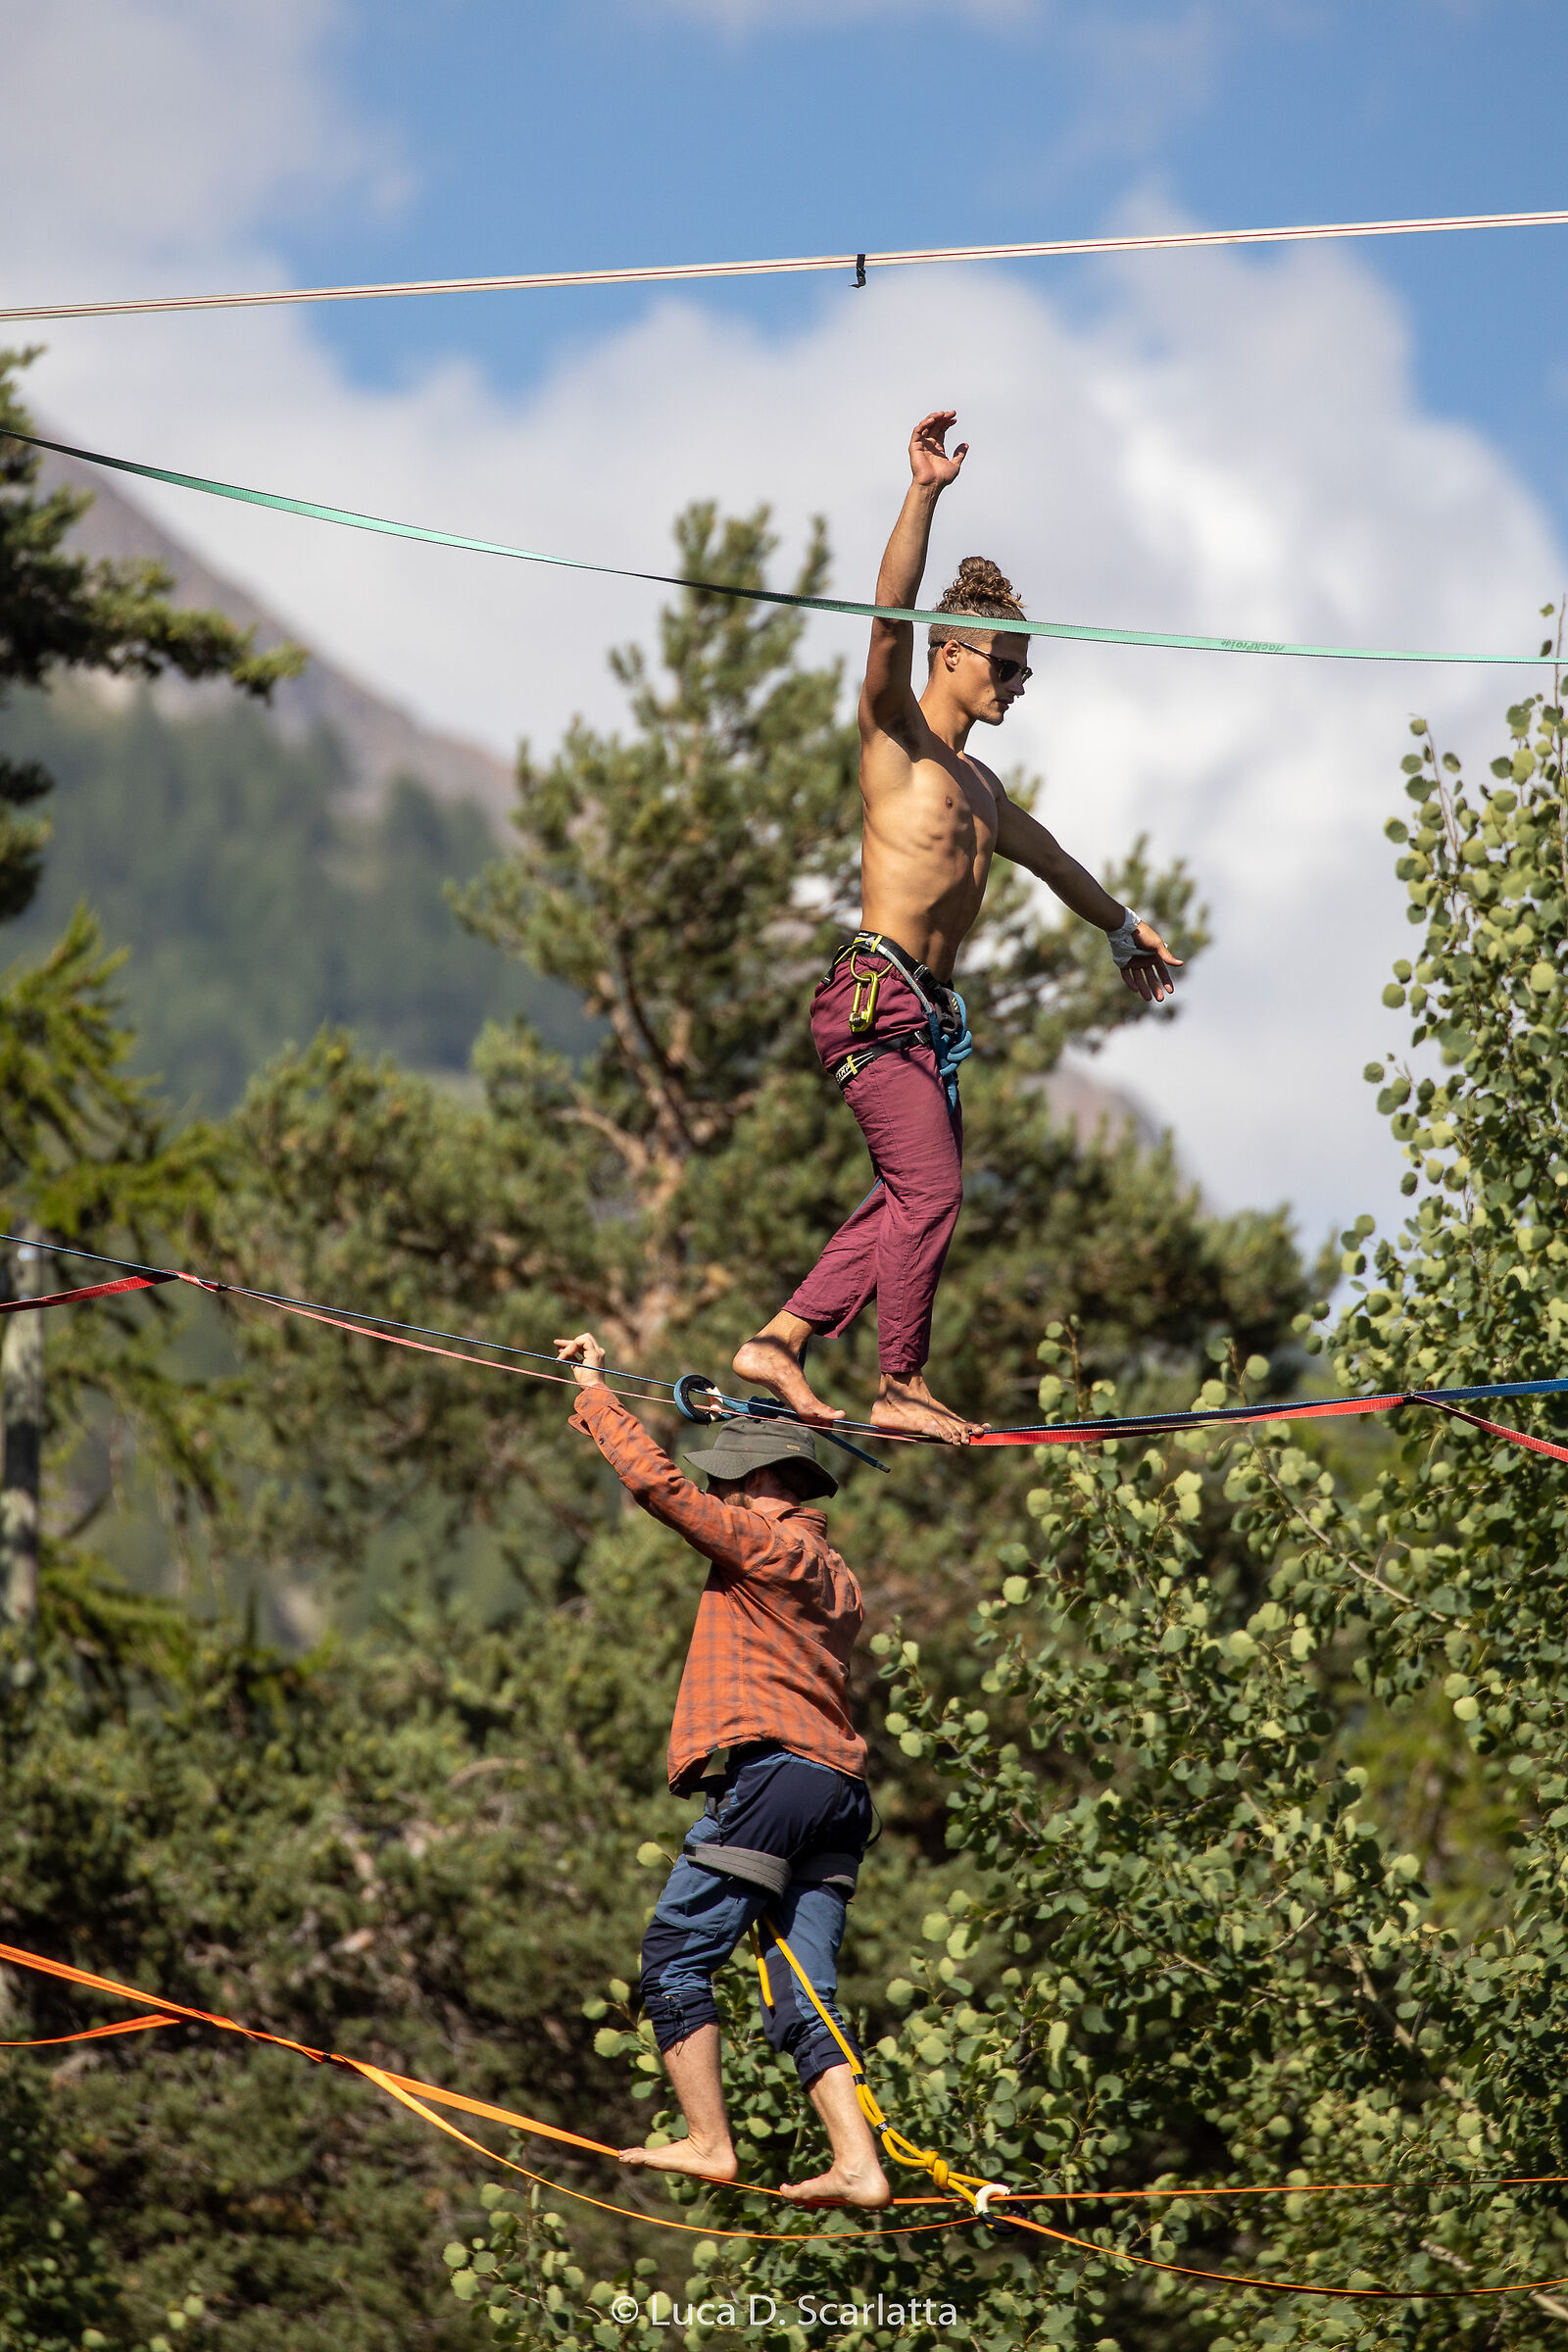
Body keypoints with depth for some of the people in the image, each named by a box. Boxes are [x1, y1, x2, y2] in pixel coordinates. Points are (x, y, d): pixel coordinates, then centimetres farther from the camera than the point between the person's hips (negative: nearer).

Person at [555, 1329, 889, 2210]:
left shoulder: (767, 1542, -2)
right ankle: (860, 2163, -9)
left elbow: (658, 1483, -7)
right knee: (805, 1996, 3)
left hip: (770, 1773, -9)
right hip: (840, 1784, 9)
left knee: (676, 1958, -4)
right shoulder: (831, 1573, 25)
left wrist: (595, 1392, 4)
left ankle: (709, 2143, -9)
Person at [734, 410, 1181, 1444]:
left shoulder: (976, 782, 23)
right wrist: (925, 495, -27)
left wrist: (1124, 925, 53)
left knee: (914, 1199, 7)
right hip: (876, 996, -9)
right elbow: (892, 618, -17)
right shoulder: (896, 737, -1)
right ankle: (902, 1387, -5)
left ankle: (781, 1343, 11)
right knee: (930, 1190, -11)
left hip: (929, 1010, 9)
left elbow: (1042, 852, 40)